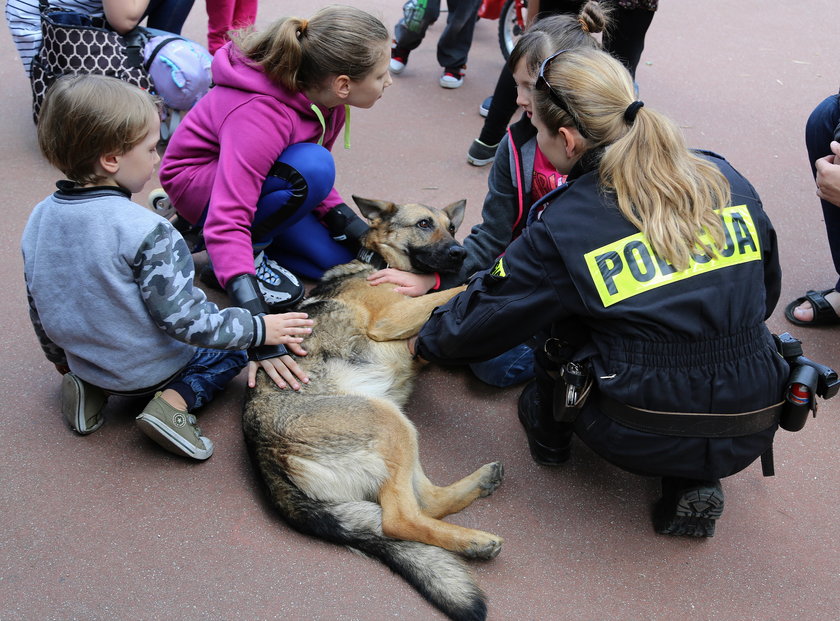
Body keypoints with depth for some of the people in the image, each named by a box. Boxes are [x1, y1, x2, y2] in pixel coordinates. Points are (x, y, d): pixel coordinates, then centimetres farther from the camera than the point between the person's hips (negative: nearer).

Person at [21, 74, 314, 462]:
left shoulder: (39, 219, -7)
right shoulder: (147, 232, -29)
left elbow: (39, 308, 4)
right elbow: (184, 320, -24)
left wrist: (64, 361, 21)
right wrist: (259, 329, -14)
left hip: (85, 361, 7)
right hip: (152, 369, -6)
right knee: (234, 344, 16)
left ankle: (88, 385, 12)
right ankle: (176, 401, -6)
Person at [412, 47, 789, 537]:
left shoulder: (563, 229, -11)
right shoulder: (727, 181, 0)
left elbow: (482, 318, 2)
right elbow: (767, 293, 13)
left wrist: (426, 341, 22)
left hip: (640, 441, -3)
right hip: (750, 436, 3)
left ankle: (548, 425, 31)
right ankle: (694, 485, 19)